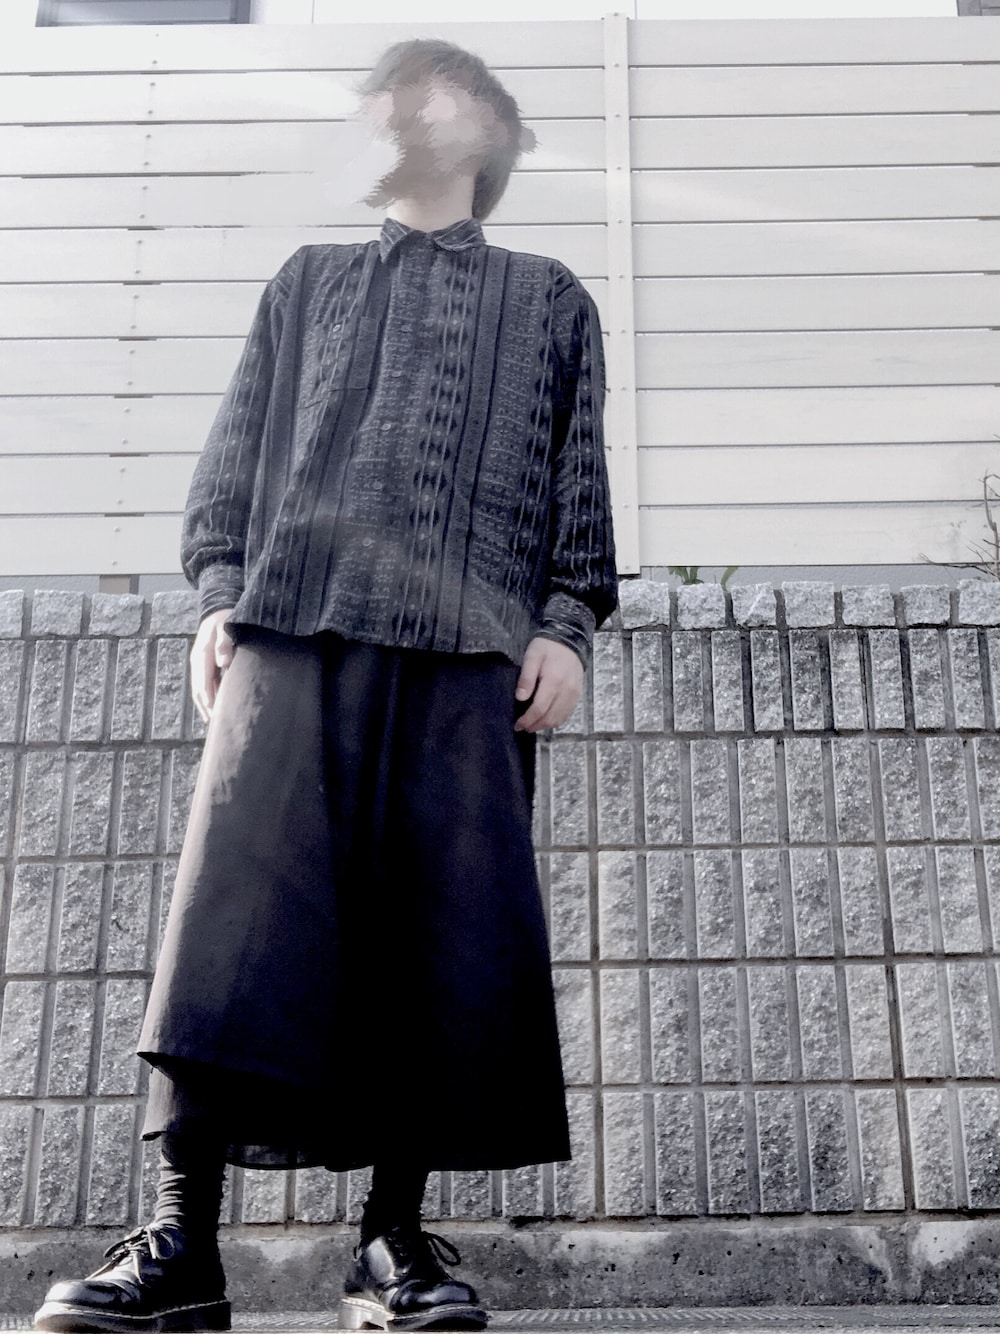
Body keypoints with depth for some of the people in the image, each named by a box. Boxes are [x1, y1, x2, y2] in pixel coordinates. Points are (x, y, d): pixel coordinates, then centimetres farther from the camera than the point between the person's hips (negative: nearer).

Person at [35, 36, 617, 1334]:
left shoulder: (546, 298, 24)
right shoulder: (308, 281, 27)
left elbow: (578, 480, 15)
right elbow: (237, 450, 18)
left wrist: (567, 623, 1)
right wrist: (219, 592, 3)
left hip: (473, 641, 0)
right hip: (296, 619, 1)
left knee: (448, 928, -6)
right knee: (243, 901, -13)